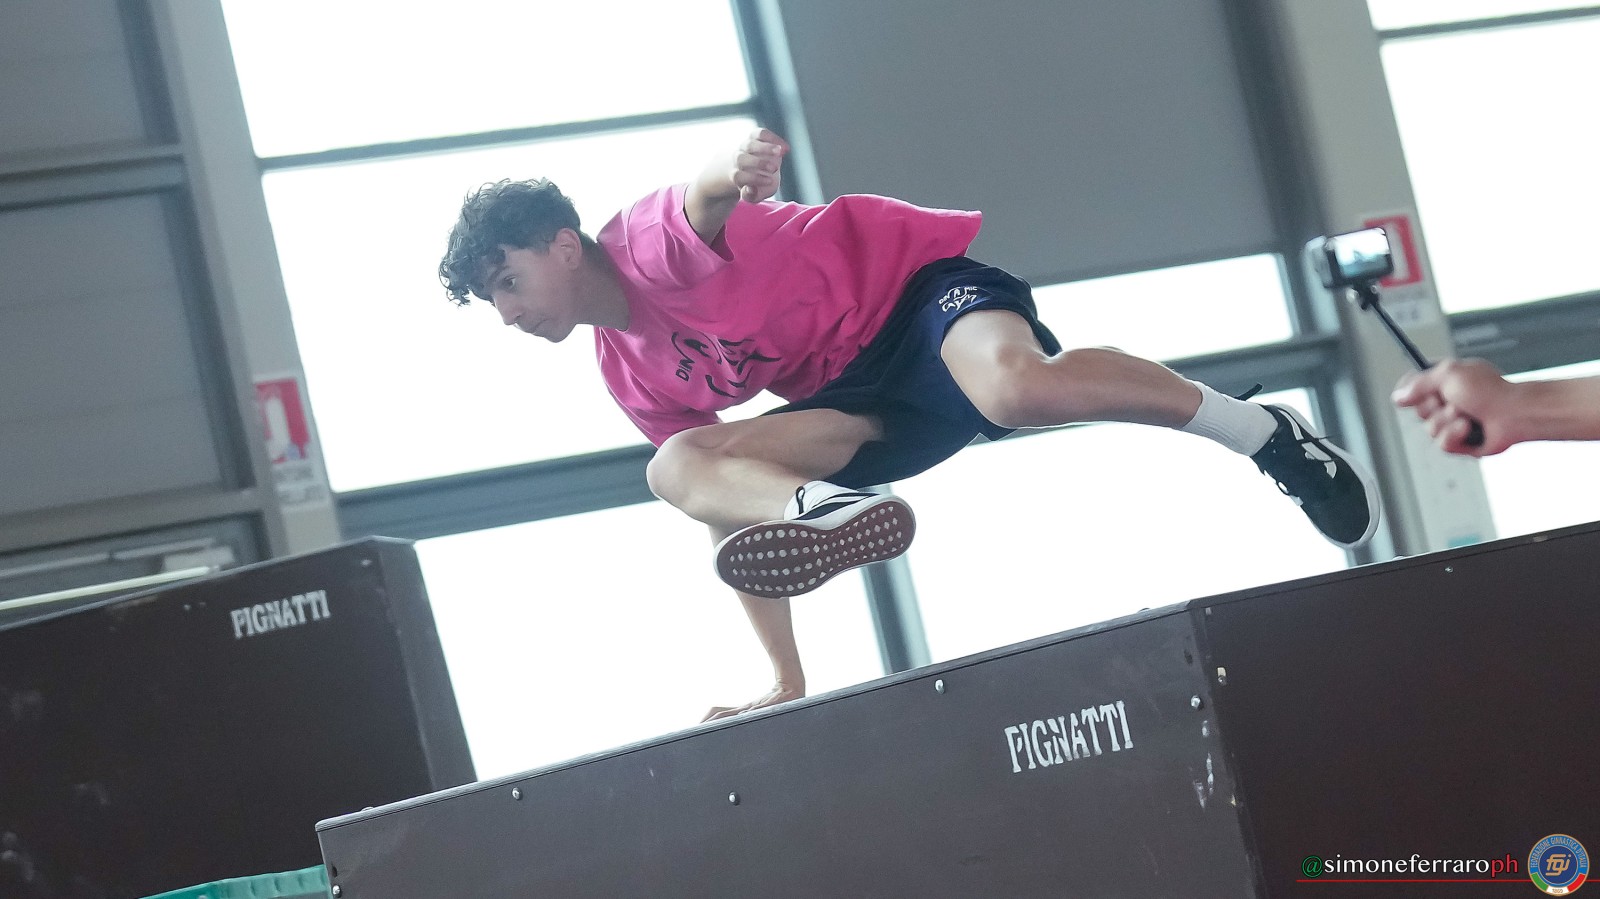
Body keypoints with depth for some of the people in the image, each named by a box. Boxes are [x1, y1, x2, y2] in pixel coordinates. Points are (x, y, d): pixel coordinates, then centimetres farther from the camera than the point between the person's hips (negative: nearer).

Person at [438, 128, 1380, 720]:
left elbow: (706, 201, -41)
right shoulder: (630, 374, 11)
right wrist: (785, 679, 11)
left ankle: (1259, 429, -23)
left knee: (1017, 388, -41)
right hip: (863, 398, 8)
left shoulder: (650, 242, -14)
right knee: (684, 467, -11)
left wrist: (731, 171, -68)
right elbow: (735, 532, 15)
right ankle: (833, 511, -40)